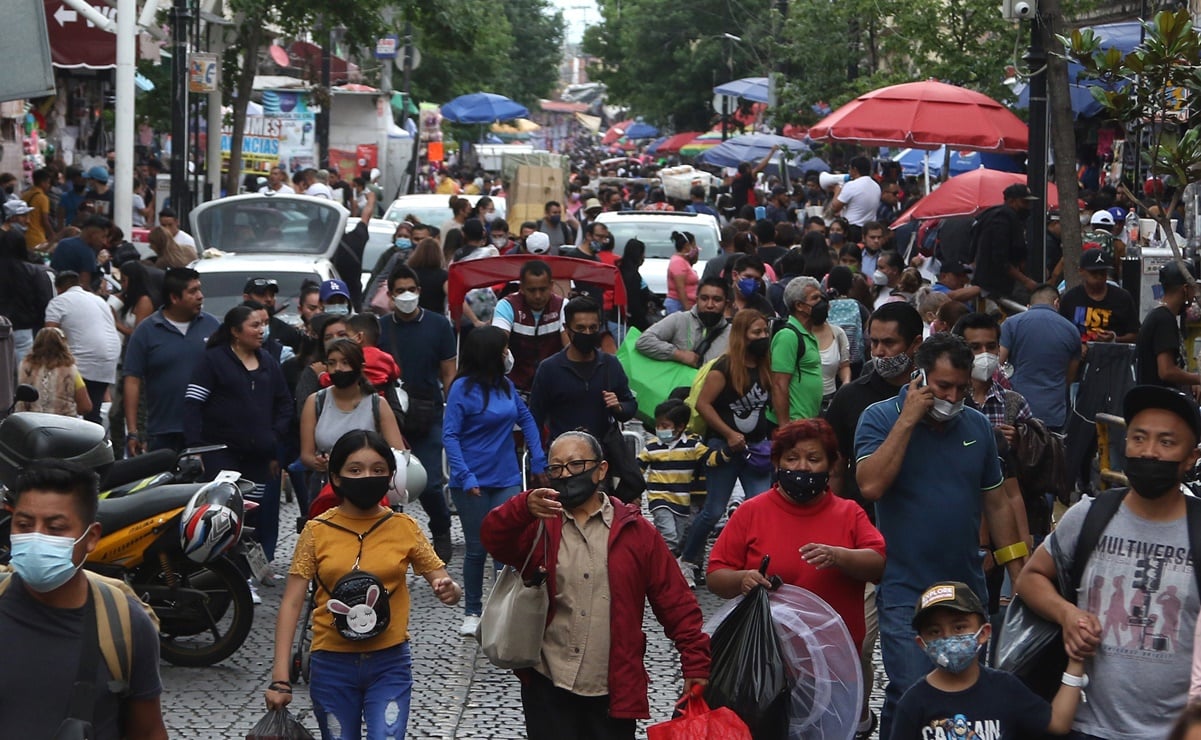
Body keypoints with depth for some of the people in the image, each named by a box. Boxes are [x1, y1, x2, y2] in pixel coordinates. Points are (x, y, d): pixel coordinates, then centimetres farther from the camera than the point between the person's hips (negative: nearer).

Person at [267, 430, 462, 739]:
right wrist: (281, 678, -11)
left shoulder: (404, 528, -1)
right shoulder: (317, 531, -3)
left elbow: (444, 583, 2)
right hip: (332, 666, 1)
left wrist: (449, 590, -24)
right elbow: (291, 604, -4)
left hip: (389, 664, 0)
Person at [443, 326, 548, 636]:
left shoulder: (506, 385, 4)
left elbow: (525, 419, 16)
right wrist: (466, 478, -20)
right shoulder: (463, 388, -11)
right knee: (477, 548, 8)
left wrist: (538, 461, 11)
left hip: (507, 480, 4)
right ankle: (473, 612, 23)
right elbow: (449, 435, -13)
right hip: (474, 482, -4)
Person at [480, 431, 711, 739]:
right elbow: (494, 539, -16)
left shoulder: (636, 531, 3)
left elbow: (675, 603, 1)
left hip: (613, 693, 0)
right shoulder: (538, 524, 5)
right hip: (547, 687, 0)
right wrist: (524, 508, -35)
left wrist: (696, 664, -6)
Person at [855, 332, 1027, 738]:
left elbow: (996, 504, 13)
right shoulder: (880, 418, -5)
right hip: (906, 592, -5)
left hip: (969, 586, 5)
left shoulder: (977, 425, 7)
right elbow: (870, 485, -21)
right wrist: (909, 419, -19)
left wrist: (1019, 577, 9)